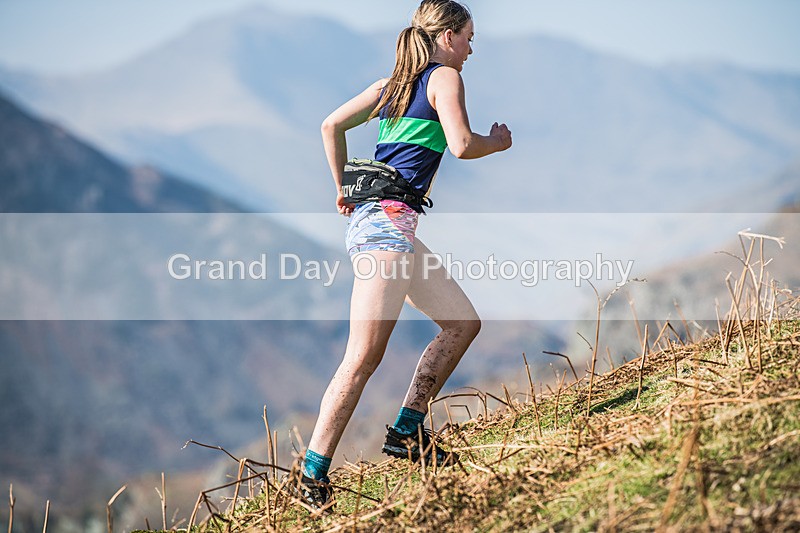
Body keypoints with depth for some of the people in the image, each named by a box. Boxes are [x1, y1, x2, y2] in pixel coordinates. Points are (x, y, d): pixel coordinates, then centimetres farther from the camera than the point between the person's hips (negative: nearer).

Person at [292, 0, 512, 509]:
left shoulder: (393, 84, 21)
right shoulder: (444, 76, -1)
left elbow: (331, 125, 21)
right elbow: (462, 144, -14)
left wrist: (344, 189, 26)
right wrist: (499, 141, 6)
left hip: (369, 216, 10)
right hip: (389, 220, -10)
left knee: (463, 322, 12)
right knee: (364, 357, -13)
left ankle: (407, 430, 10)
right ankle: (314, 474, -15)